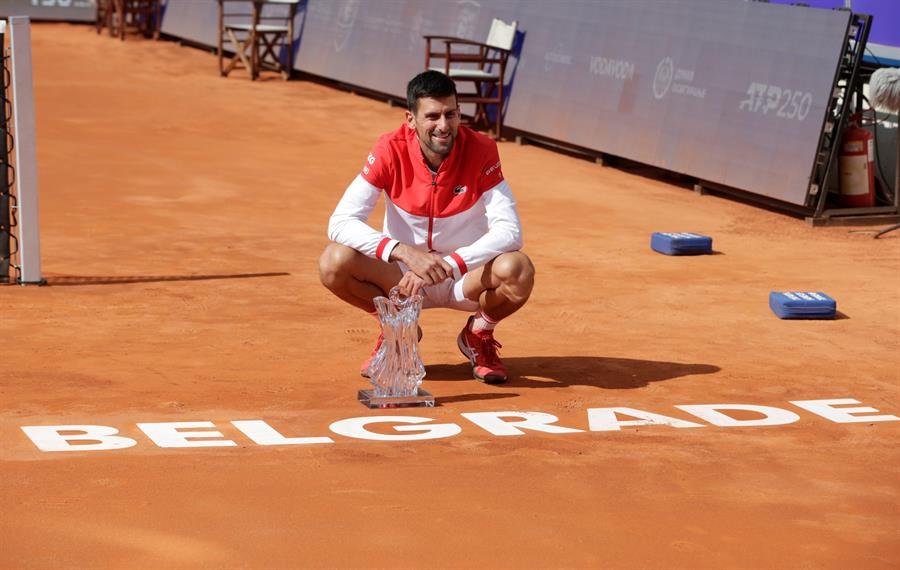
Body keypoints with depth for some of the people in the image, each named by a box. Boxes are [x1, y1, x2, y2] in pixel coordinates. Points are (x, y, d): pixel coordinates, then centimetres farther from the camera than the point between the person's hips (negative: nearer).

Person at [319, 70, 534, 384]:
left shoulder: (481, 151, -16)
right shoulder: (390, 150, -15)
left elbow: (509, 231, -22)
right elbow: (340, 223, -21)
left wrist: (448, 265, -35)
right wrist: (405, 252, -36)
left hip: (466, 276, -1)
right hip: (404, 275, 1)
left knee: (518, 270, -33)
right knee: (334, 261, -26)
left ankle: (478, 334, 2)